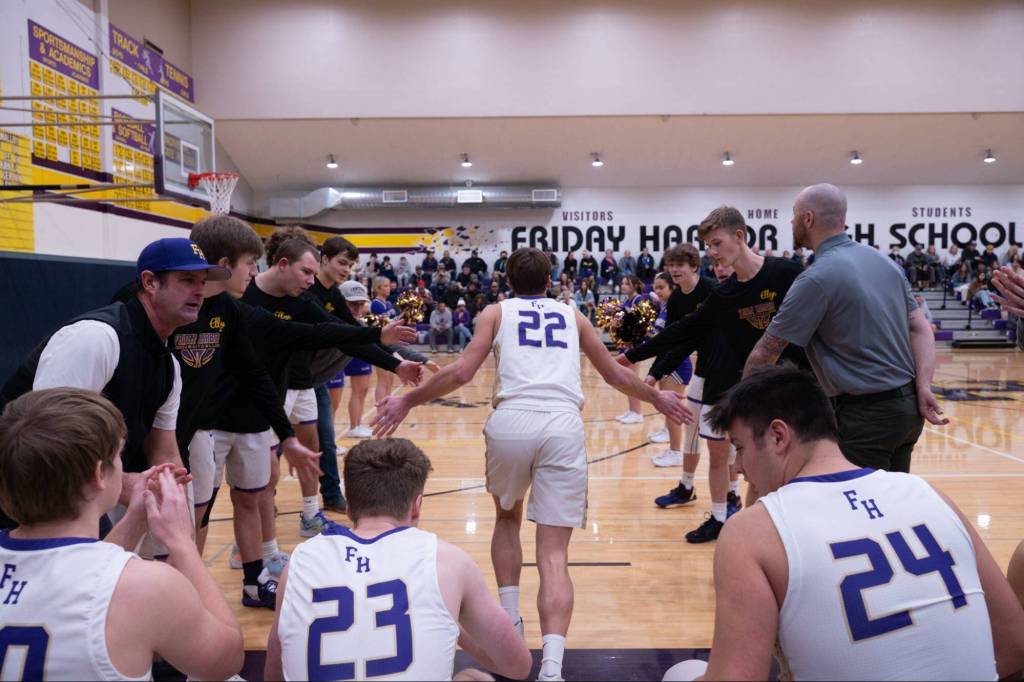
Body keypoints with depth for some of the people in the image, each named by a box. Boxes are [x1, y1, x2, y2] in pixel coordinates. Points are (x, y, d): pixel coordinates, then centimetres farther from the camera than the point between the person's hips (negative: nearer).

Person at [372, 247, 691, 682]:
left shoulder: (497, 312, 20)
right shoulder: (571, 315, 26)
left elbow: (461, 373, 6)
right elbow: (615, 375, 33)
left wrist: (408, 401, 17)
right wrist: (657, 398, 50)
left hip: (512, 421, 0)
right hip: (563, 425, 1)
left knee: (508, 518, 28)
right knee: (554, 552, 3)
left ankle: (510, 623, 24)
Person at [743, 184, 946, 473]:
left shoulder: (816, 279, -16)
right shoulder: (883, 260, 9)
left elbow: (765, 353, -11)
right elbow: (920, 328, 6)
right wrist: (923, 387, -2)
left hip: (865, 415, -8)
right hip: (907, 405, 8)